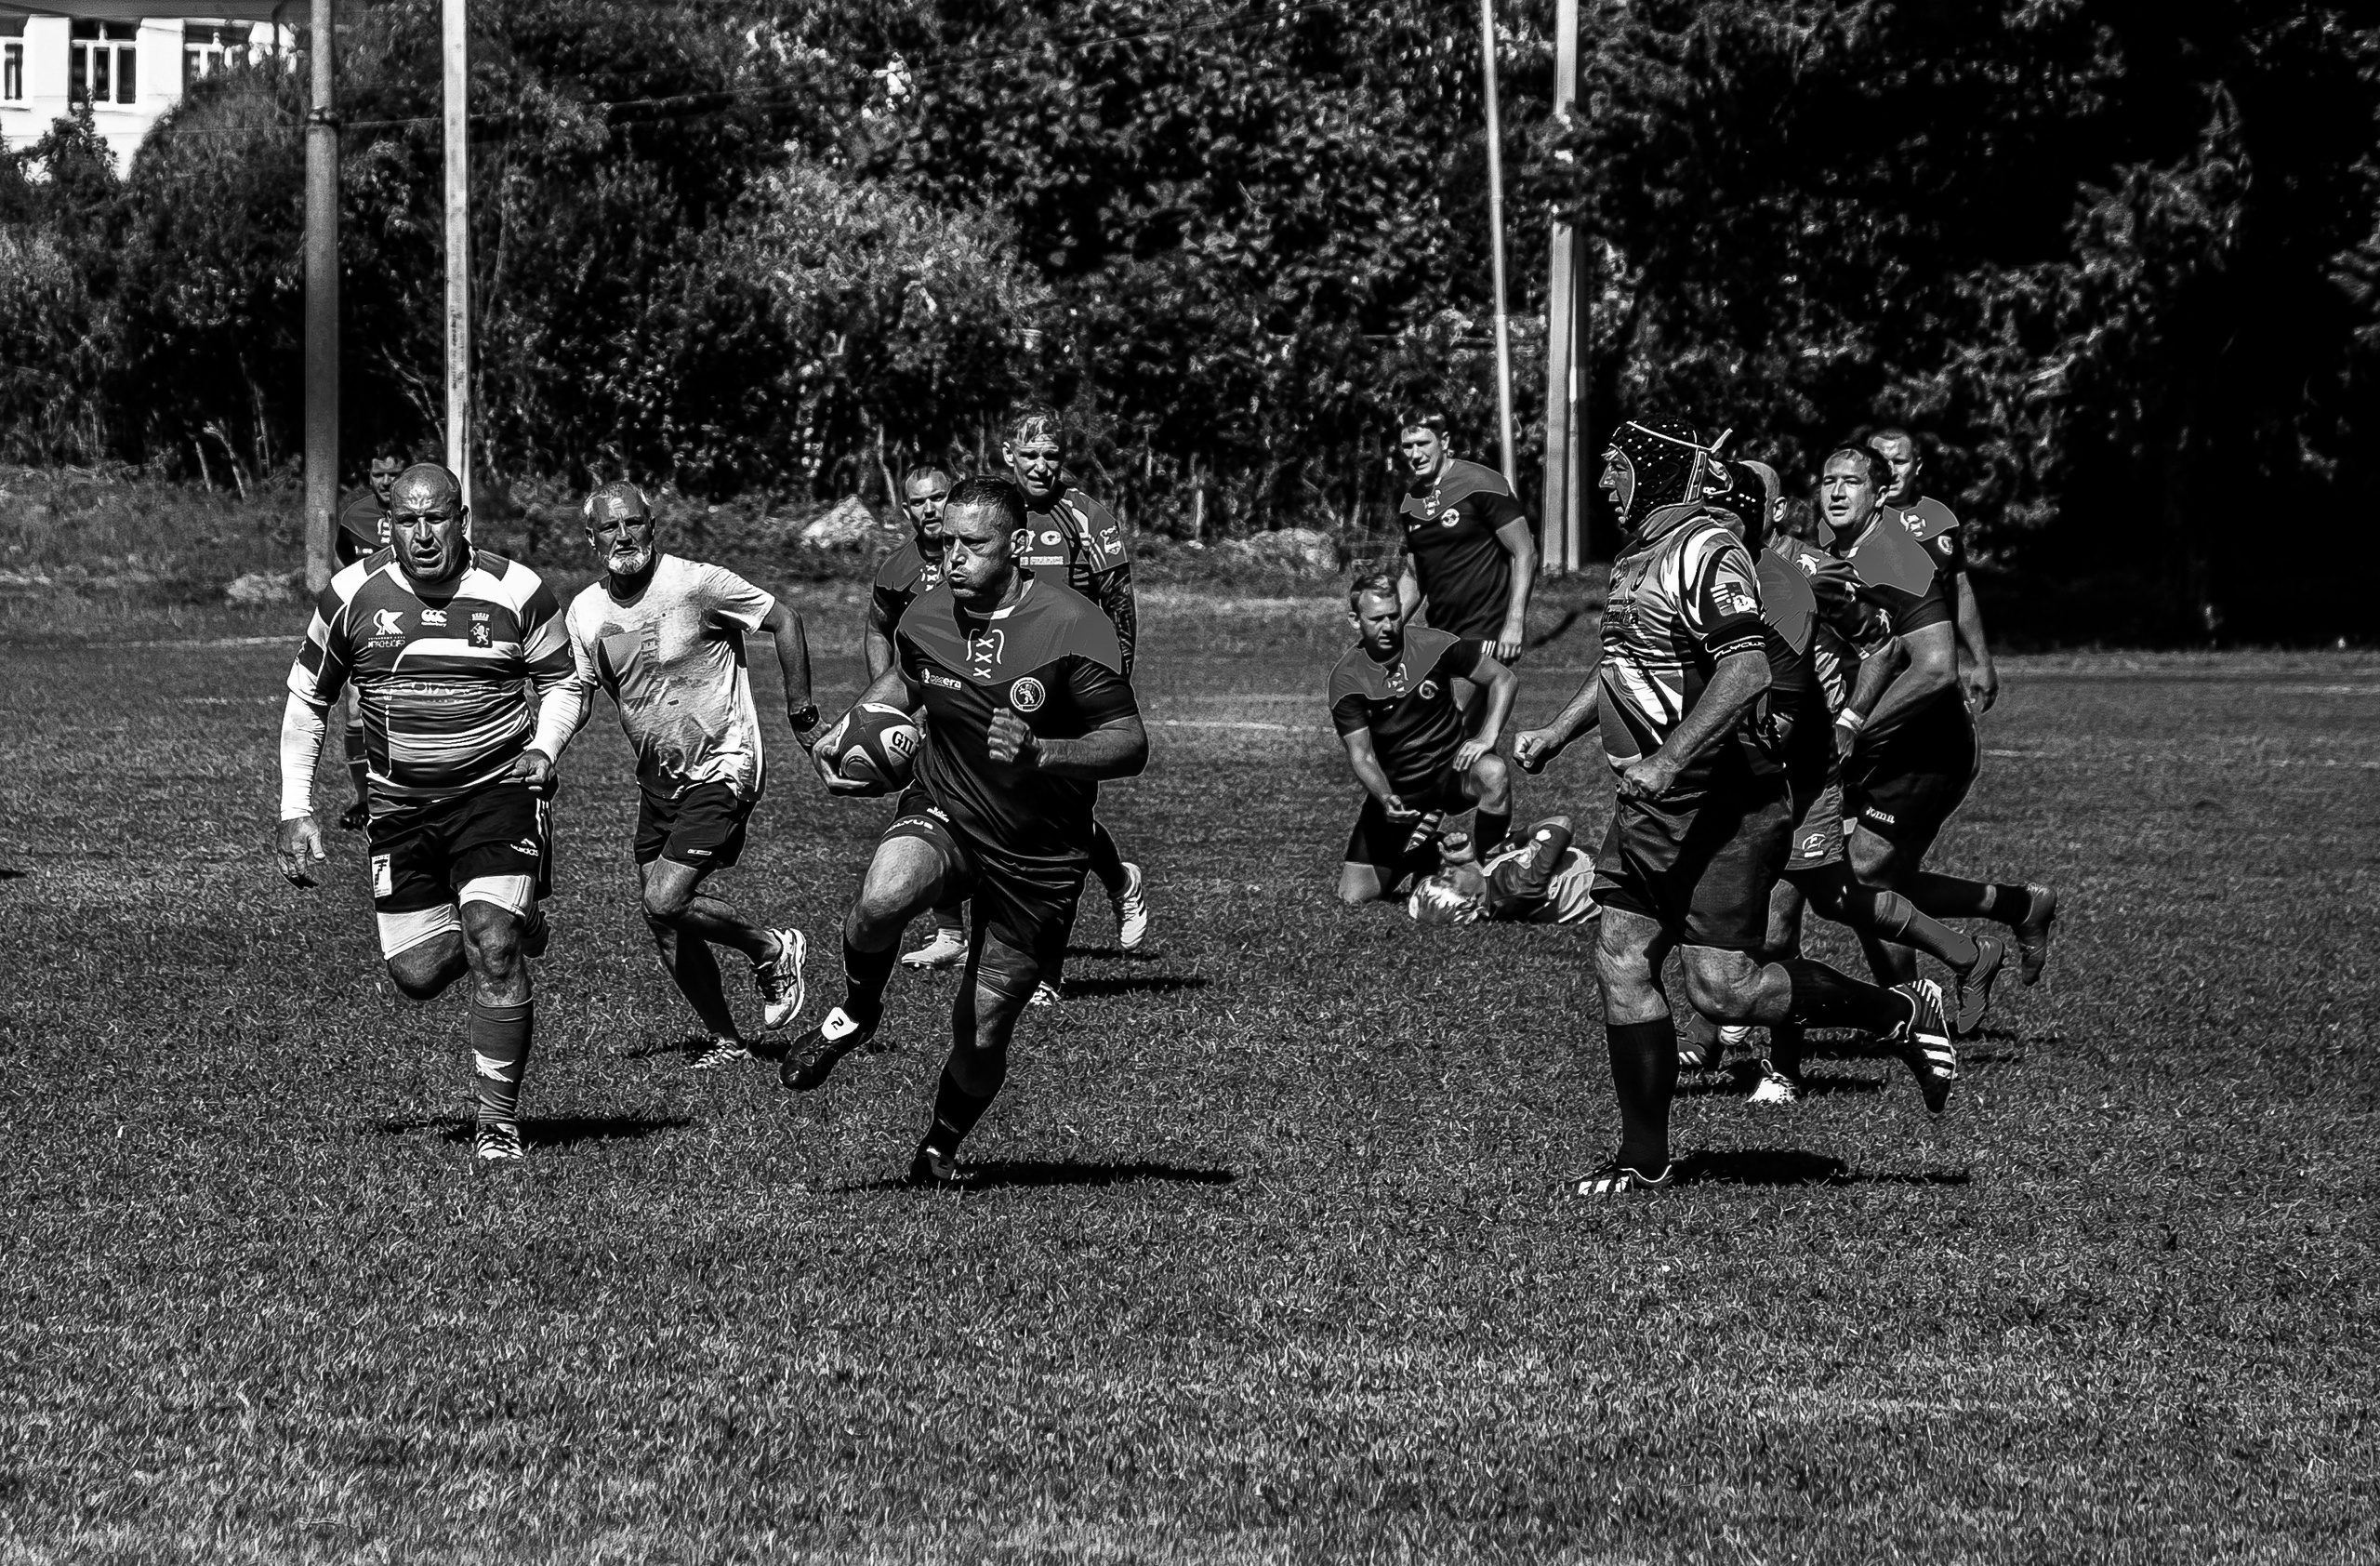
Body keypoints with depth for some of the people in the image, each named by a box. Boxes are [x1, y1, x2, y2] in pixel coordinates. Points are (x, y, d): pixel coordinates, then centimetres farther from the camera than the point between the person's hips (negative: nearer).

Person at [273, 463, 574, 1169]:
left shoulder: (517, 592, -8)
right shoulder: (353, 594, -5)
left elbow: (560, 681, 8)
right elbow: (306, 699, 7)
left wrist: (543, 748, -12)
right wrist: (295, 811, 1)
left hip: (496, 793, -3)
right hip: (399, 806, 3)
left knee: (492, 948, -19)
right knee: (416, 972, 0)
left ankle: (499, 1123, -9)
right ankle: (516, 927, 34)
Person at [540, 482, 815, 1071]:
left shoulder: (698, 584, -17)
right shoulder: (585, 612, -1)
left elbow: (784, 621, -7)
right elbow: (575, 691, 12)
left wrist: (801, 713, -4)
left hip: (721, 770, -6)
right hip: (657, 779, 6)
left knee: (665, 901, -17)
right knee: (665, 927, 4)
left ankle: (772, 950, 8)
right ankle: (727, 1040, 21)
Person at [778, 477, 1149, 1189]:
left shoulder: (1072, 627, -18)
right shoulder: (927, 617, -4)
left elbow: (1130, 744, -16)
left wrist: (1039, 753, -33)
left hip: (1037, 859, -2)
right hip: (942, 816, 2)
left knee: (981, 1036, 4)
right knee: (881, 900, -35)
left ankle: (941, 1150, 36)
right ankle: (854, 1015, -3)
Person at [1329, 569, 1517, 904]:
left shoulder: (1432, 645, -11)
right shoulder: (1346, 680, -11)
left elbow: (1504, 679, -5)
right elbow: (1361, 755, -15)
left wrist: (1488, 736, -21)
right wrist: (1386, 799, -35)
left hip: (1450, 766, -1)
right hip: (1396, 787, 1)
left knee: (1493, 773, -37)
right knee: (1355, 896, -9)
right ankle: (1420, 860, 23)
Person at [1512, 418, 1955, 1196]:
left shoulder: (1706, 552, -16)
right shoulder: (1637, 552, 16)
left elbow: (1747, 671, -27)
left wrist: (1666, 761, -31)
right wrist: (1557, 732, 23)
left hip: (1722, 803, -9)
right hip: (1650, 808, 9)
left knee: (1721, 988, -11)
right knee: (1620, 965, 3)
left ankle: (1900, 1014, 8)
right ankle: (1644, 1160, 10)